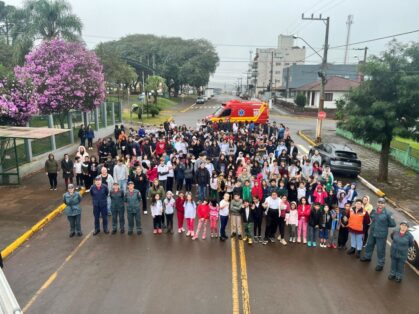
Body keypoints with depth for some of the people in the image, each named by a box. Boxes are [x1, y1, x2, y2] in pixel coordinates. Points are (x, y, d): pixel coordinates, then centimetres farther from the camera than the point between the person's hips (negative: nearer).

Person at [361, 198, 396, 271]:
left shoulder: (387, 213, -17)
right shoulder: (373, 211, -2)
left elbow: (393, 224, -10)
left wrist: (385, 225, -3)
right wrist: (372, 224, 4)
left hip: (381, 235, -6)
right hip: (372, 233, 6)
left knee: (380, 250, 5)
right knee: (369, 245, 23)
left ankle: (380, 264, 22)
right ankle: (367, 257, 46)